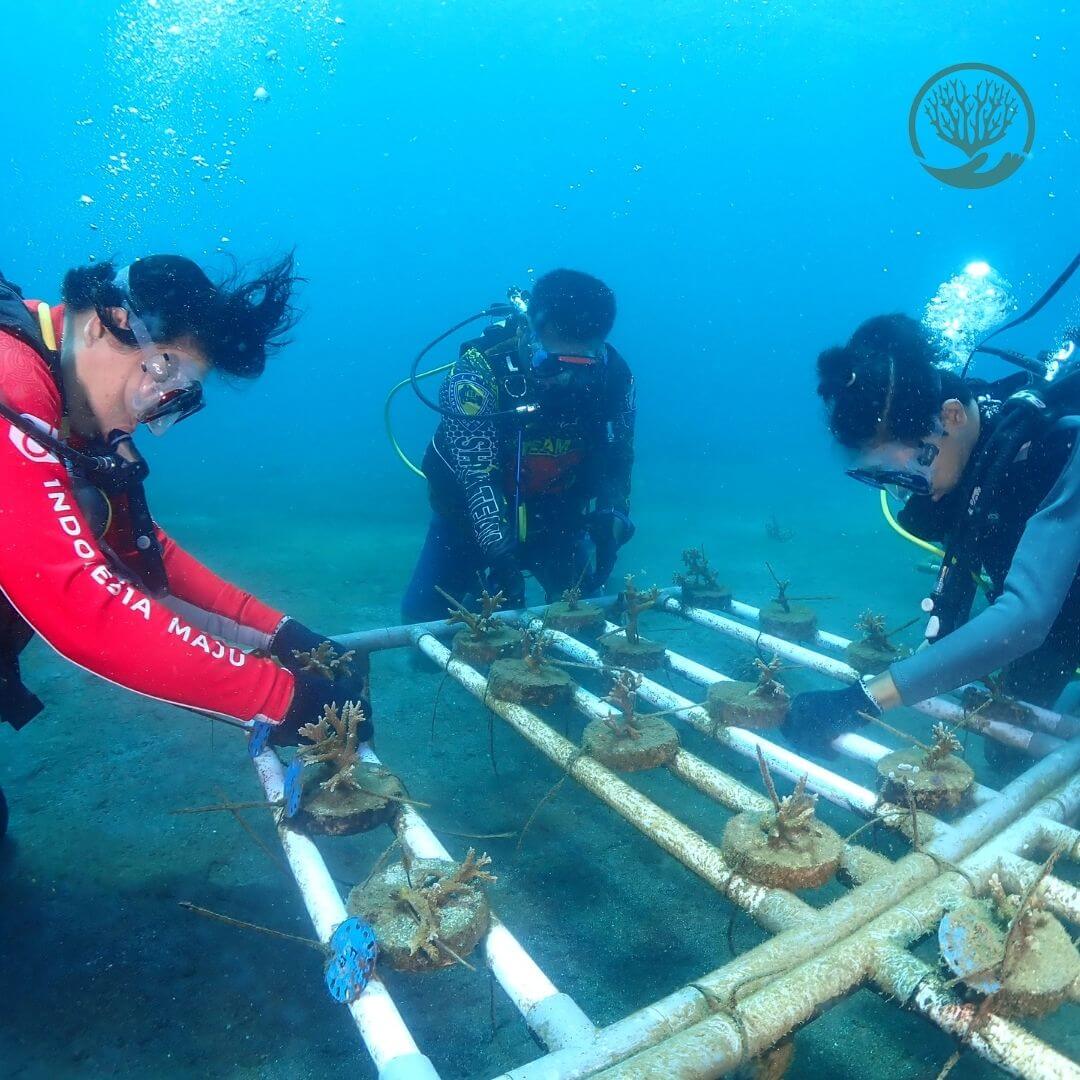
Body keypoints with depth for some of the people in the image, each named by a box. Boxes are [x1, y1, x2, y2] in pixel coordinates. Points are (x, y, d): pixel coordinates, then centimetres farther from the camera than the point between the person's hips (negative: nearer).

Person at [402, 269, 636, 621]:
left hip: (556, 516, 2)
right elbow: (475, 471, -32)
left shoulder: (613, 376, -18)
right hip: (473, 513, -2)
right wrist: (498, 550, -41)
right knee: (424, 616, -5)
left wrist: (610, 521, -30)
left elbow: (616, 464, -12)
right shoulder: (482, 368, -29)